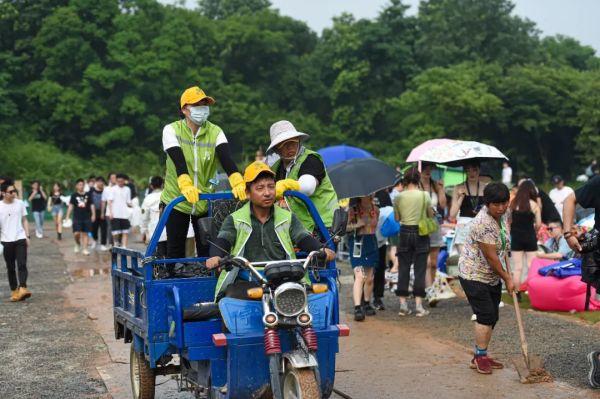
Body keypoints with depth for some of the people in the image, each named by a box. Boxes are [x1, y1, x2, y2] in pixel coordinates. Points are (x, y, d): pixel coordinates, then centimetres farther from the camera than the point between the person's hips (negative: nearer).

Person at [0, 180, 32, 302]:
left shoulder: (20, 203, 2)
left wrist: (27, 236, 3)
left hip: (20, 239, 0)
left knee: (22, 265, -12)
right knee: (10, 268, 6)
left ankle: (22, 289, -21)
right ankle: (14, 291, 13)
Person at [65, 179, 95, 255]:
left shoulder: (88, 195, 5)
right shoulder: (74, 195, 0)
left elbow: (92, 205, 9)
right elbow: (70, 206, 0)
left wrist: (93, 215, 2)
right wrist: (68, 216, -4)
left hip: (86, 217, 2)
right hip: (77, 217, -2)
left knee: (85, 233, 4)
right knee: (76, 233, -9)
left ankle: (85, 249, 9)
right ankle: (77, 244, 19)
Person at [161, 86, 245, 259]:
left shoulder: (215, 132, -3)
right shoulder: (171, 130, -8)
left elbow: (226, 158, -21)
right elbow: (178, 160, -25)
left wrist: (238, 183, -40)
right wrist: (186, 186, -43)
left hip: (205, 202, 2)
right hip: (176, 199, -2)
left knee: (207, 251, 3)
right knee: (175, 252, 4)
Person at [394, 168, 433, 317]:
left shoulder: (399, 197, -3)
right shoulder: (425, 195, -6)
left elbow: (397, 218, 4)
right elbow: (431, 215, 3)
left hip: (405, 232, 1)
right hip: (421, 233, -1)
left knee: (403, 268, 8)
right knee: (420, 269, 3)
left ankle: (403, 304, 7)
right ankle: (418, 305, 0)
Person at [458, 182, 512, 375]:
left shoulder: (502, 215, 3)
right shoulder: (484, 224, -27)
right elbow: (491, 257, -22)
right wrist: (507, 279, -12)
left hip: (492, 276, 9)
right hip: (474, 275, -9)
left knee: (492, 317, 9)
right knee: (486, 315, -11)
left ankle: (482, 355, 18)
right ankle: (479, 357, -1)